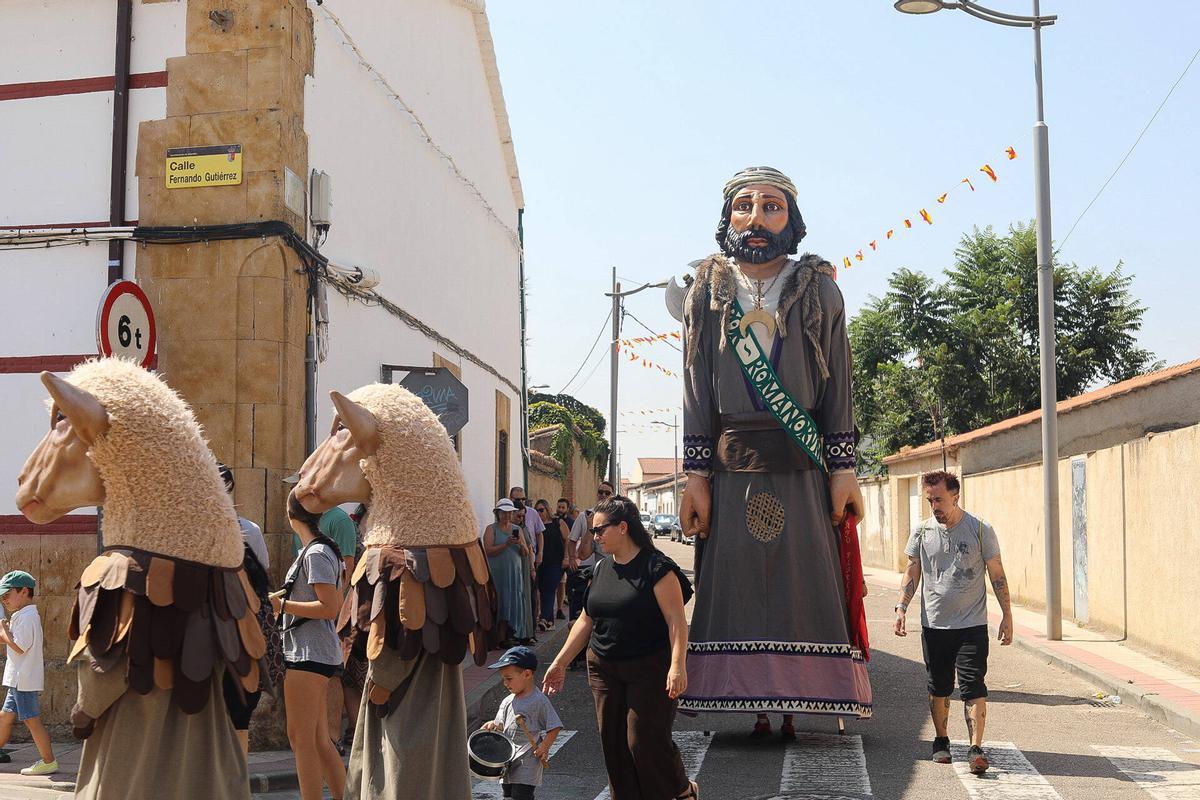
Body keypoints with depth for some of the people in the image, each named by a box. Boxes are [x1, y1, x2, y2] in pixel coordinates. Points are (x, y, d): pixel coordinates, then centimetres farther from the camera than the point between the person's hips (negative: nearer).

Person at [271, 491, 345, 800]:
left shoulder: (315, 553, -15)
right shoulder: (320, 549, 14)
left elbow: (330, 607, -20)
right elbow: (335, 601, 20)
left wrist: (281, 605, -17)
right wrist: (281, 596, 16)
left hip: (309, 655, -10)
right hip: (313, 654, 10)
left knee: (301, 738, -6)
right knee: (319, 740, 13)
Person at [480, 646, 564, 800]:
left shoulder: (539, 701, -11)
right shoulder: (507, 702, 9)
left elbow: (554, 727, -9)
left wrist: (544, 747, -20)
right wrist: (493, 725, -3)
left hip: (528, 762, -7)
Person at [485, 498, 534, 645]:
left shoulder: (517, 529, 14)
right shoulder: (491, 529, 1)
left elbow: (526, 553, 11)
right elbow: (488, 550, -12)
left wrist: (521, 544, -10)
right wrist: (506, 544, -19)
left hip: (515, 572, 4)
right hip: (498, 572, -4)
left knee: (515, 603, 2)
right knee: (501, 604, -6)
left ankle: (512, 635, 8)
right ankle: (500, 637, -3)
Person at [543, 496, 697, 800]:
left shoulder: (655, 567, -12)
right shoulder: (602, 567, 9)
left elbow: (676, 619, -17)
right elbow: (586, 620, 16)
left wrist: (678, 666, -27)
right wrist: (560, 662, 14)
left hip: (649, 669, -7)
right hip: (604, 670, 7)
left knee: (646, 741, -5)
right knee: (613, 744, 6)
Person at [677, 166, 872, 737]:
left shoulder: (819, 292, 8)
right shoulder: (707, 293, 9)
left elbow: (837, 386, 5)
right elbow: (697, 389, 5)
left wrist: (843, 468, -3)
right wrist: (696, 475, -3)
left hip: (802, 465, 0)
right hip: (731, 466, 1)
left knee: (804, 587, -3)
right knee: (736, 583, -1)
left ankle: (795, 704, 5)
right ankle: (754, 705, 5)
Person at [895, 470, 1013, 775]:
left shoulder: (981, 530, -2)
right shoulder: (922, 532, 4)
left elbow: (997, 575, 3)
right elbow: (912, 574, 11)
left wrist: (1007, 615, 1)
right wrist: (901, 608, -1)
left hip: (972, 625, -3)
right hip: (934, 625, 3)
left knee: (973, 687, -10)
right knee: (939, 689, 11)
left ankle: (976, 748, -10)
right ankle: (941, 741, 27)